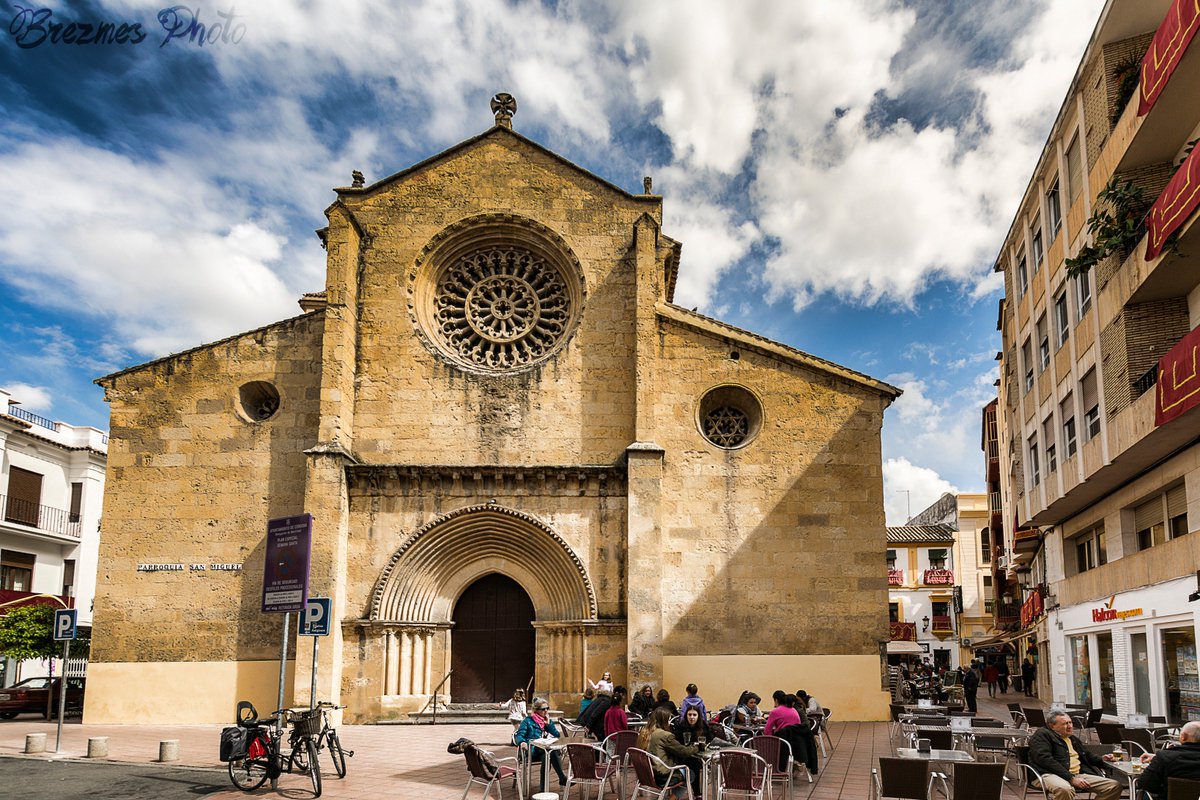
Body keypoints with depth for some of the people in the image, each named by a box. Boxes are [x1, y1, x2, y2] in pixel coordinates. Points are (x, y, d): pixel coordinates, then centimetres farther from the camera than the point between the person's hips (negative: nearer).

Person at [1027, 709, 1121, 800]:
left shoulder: (1073, 738, 25)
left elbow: (1087, 754, 41)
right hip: (1052, 774, -8)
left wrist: (1102, 760, 17)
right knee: (1065, 789, -43)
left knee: (1114, 786, -4)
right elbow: (1045, 760, -15)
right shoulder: (1042, 735, -1)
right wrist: (1071, 779, -20)